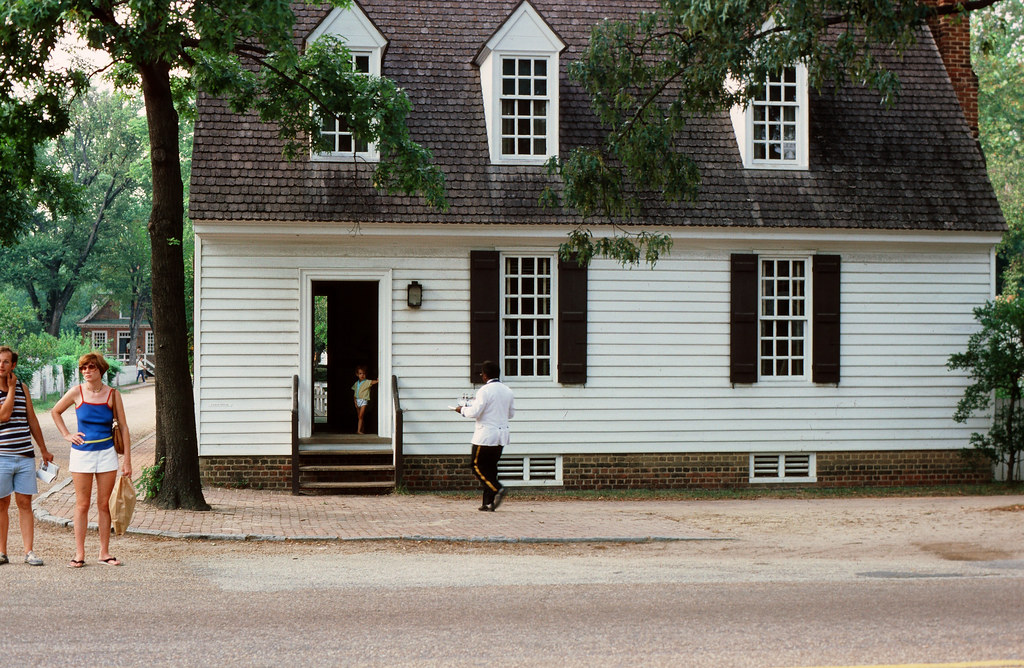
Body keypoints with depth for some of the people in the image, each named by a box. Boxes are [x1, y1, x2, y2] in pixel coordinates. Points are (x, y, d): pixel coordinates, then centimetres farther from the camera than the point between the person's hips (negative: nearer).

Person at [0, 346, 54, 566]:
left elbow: (32, 420, 18)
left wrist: (43, 449, 22)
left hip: (25, 456, 3)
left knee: (25, 503, 2)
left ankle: (29, 552, 2)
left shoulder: (22, 389, 11)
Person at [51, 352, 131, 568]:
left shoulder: (113, 395, -2)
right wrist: (67, 435, 5)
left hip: (106, 453, 0)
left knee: (104, 504, 4)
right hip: (82, 452, 0)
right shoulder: (77, 393, -2)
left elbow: (123, 427, 2)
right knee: (82, 504, 2)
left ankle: (104, 552, 11)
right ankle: (79, 554, 5)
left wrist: (127, 460, -1)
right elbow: (55, 412, 15)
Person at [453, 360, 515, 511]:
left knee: (477, 466, 1)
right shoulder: (507, 391, 9)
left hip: (486, 435, -7)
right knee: (491, 467, 11)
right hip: (502, 435, 7)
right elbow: (511, 413, 16)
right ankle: (489, 502, 7)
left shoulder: (485, 391, -13)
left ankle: (497, 489, -18)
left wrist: (462, 410, 1)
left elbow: (475, 412, -18)